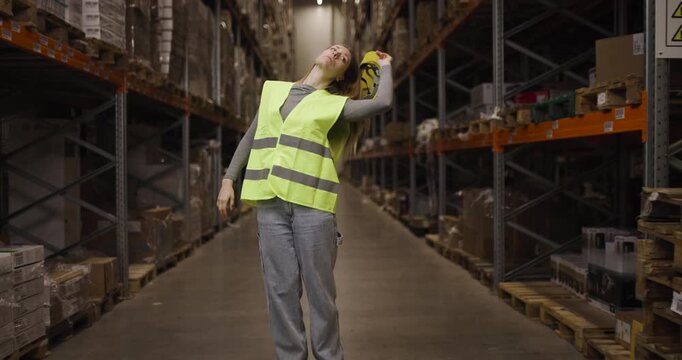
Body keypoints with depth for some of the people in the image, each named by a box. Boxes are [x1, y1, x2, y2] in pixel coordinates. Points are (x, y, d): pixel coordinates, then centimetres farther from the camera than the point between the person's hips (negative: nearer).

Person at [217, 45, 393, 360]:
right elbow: (250, 138, 22)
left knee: (320, 288, 0)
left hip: (312, 204, -2)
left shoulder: (335, 105, 8)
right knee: (281, 289, 4)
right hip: (270, 204, 3)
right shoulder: (273, 90, 19)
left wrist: (385, 66, 10)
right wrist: (229, 180, 15)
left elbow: (382, 102, -8)